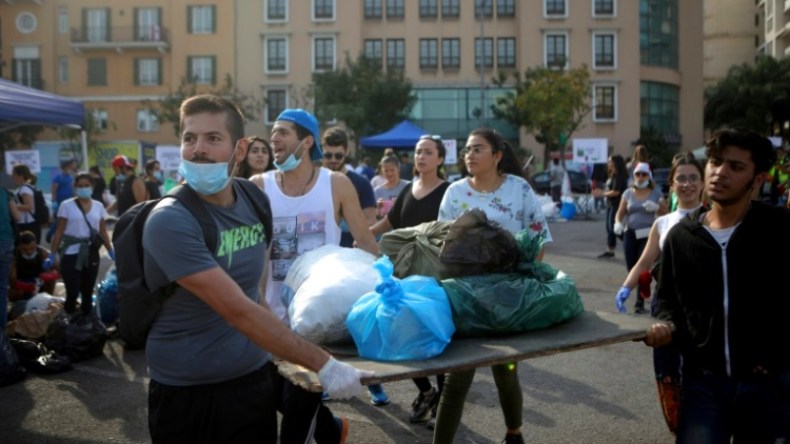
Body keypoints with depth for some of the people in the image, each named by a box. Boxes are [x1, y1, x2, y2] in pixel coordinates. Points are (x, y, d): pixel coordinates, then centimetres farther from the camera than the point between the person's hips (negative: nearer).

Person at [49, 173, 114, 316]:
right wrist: (53, 253, -6)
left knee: (88, 292, 11)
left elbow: (103, 231, 12)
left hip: (91, 254, 4)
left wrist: (111, 251, 9)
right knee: (72, 293, -8)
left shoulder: (98, 206, 8)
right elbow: (59, 231, -2)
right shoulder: (67, 205, -2)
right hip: (71, 254, -3)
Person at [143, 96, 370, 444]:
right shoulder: (170, 221, -20)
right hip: (186, 392, -5)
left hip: (255, 378, 5)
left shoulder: (255, 200, -1)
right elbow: (239, 311, -26)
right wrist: (323, 364, -26)